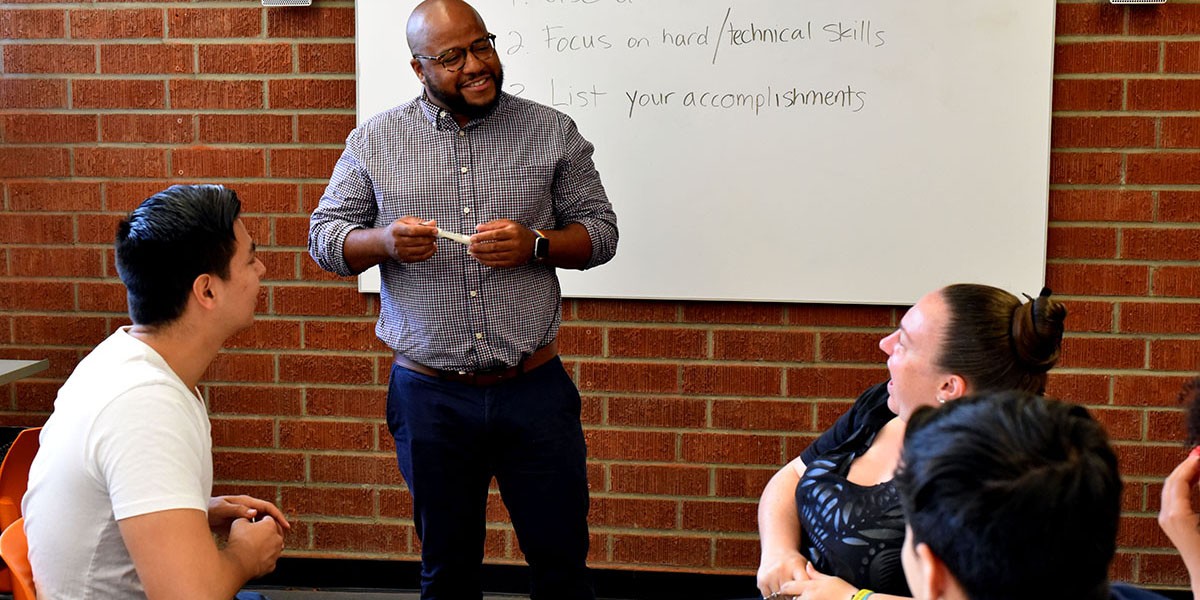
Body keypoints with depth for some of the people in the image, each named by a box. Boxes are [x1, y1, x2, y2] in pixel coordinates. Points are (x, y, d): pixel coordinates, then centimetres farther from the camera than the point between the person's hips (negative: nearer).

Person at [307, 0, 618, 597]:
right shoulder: (374, 140, 2)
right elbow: (324, 236, 4)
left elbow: (600, 232, 4)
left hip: (534, 390, 0)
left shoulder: (552, 132, 1)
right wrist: (385, 242, -17)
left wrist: (534, 245, -17)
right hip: (429, 395, 1)